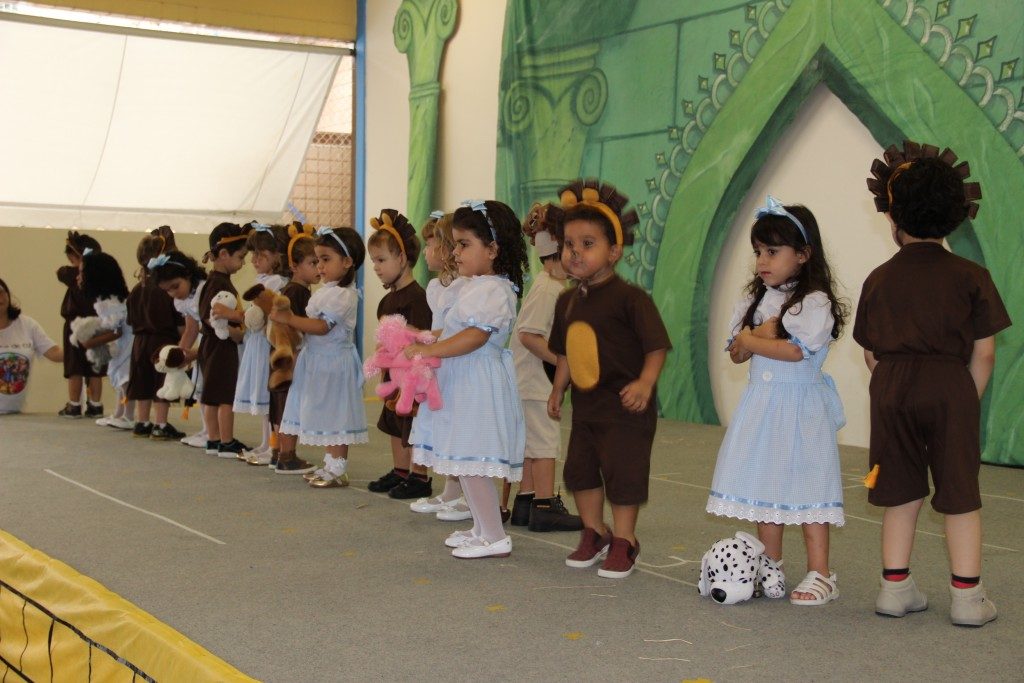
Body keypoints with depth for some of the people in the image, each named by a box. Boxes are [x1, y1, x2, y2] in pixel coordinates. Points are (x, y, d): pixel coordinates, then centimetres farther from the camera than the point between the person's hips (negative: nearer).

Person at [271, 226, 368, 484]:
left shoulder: (345, 295, -17)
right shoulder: (324, 290, 13)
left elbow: (322, 326, -23)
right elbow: (310, 322, 19)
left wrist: (289, 319, -21)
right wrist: (288, 318, 5)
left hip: (334, 363, -9)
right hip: (317, 361, 9)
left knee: (335, 416, -3)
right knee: (324, 416, 14)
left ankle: (338, 469, 3)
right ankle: (330, 465, 23)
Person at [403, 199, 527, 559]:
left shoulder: (494, 290, -16)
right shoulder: (471, 287, 16)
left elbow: (475, 336, -26)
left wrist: (428, 350, -24)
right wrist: (428, 339, 13)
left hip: (479, 386, -10)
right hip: (461, 384, 10)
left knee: (471, 461, -8)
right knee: (463, 461, 15)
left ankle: (495, 538, 0)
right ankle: (481, 528, 26)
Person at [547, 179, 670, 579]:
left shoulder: (630, 298, -15)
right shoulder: (567, 301, 7)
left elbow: (656, 345, -17)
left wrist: (645, 384, -28)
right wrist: (558, 389, 16)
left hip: (624, 406, -7)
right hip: (584, 403, 7)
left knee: (623, 472, 0)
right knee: (579, 469, 13)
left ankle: (624, 542, 15)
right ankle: (594, 533, 31)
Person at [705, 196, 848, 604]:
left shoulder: (815, 302, -9)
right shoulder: (756, 299, 13)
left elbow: (795, 350, -21)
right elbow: (736, 354, 8)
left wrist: (750, 340, -8)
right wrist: (762, 335, -12)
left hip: (801, 407, -7)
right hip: (760, 407, 7)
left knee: (804, 488, -5)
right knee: (764, 488, 10)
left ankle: (819, 575, 3)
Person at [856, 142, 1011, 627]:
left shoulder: (879, 280, 4)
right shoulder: (971, 277, -2)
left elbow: (871, 354, 6)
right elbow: (984, 353, -2)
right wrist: (968, 401, 9)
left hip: (891, 387, 3)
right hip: (950, 387, -2)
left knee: (902, 494, 12)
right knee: (960, 495, 6)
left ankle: (895, 588, 17)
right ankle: (967, 596, 10)